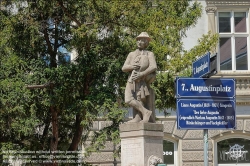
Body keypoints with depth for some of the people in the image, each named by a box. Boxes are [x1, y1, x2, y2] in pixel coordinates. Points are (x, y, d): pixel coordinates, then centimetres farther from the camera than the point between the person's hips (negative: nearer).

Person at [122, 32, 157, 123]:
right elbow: (124, 68, 14)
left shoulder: (149, 54, 11)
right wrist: (132, 66, -9)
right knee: (129, 99, -19)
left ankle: (137, 118, -20)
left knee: (140, 100, -18)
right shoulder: (131, 54, 23)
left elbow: (153, 67, -8)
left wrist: (141, 74, -20)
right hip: (131, 81, 3)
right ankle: (146, 112, -23)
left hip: (142, 81, -3)